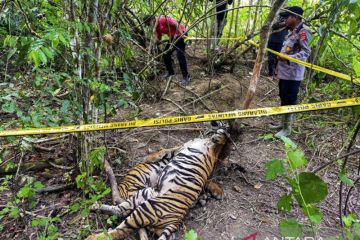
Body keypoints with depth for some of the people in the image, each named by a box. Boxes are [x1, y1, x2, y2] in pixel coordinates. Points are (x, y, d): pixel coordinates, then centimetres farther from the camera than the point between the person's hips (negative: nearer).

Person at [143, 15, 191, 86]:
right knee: (166, 54, 11)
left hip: (180, 35, -10)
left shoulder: (162, 19, -18)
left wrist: (181, 35, -26)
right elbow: (157, 41, 16)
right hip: (173, 37, 10)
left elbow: (176, 23, -25)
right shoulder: (157, 27, 9)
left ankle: (186, 77, -8)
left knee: (180, 56, -15)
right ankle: (170, 72, 27)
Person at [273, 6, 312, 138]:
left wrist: (288, 58, -32)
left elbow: (306, 52, -20)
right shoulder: (292, 32, 17)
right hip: (284, 72, 10)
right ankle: (283, 123, 31)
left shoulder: (303, 31, -12)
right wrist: (278, 69, 19)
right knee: (283, 99, 17)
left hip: (292, 74, -10)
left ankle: (286, 129, 8)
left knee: (289, 101, -3)